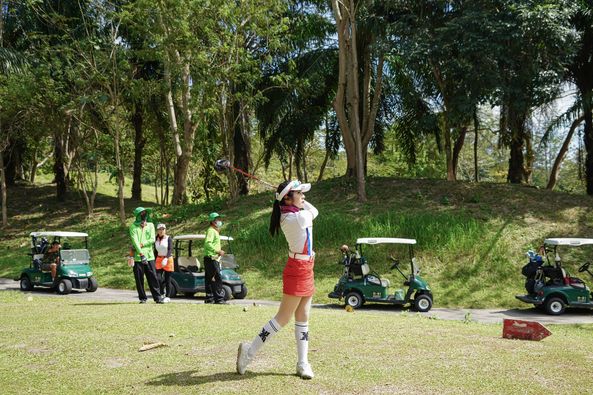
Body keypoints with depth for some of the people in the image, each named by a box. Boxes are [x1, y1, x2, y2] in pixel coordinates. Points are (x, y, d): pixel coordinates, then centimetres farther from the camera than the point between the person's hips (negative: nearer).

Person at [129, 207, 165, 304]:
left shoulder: (150, 225, 11)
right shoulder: (133, 226, 2)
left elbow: (152, 239, 1)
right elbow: (135, 241, -10)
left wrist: (142, 244, -13)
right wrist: (141, 254, -21)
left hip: (149, 256, 2)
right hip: (138, 257, -2)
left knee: (153, 277, 0)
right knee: (139, 279, 2)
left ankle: (157, 297, 3)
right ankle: (142, 298, 11)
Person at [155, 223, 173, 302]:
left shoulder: (169, 239, -5)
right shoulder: (156, 240, 9)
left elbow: (170, 249, -16)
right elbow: (155, 251, 16)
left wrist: (166, 258, -31)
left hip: (168, 259, -4)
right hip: (159, 260, 4)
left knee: (167, 279, 0)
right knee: (158, 278, -10)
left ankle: (167, 296, 10)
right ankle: (162, 293, 13)